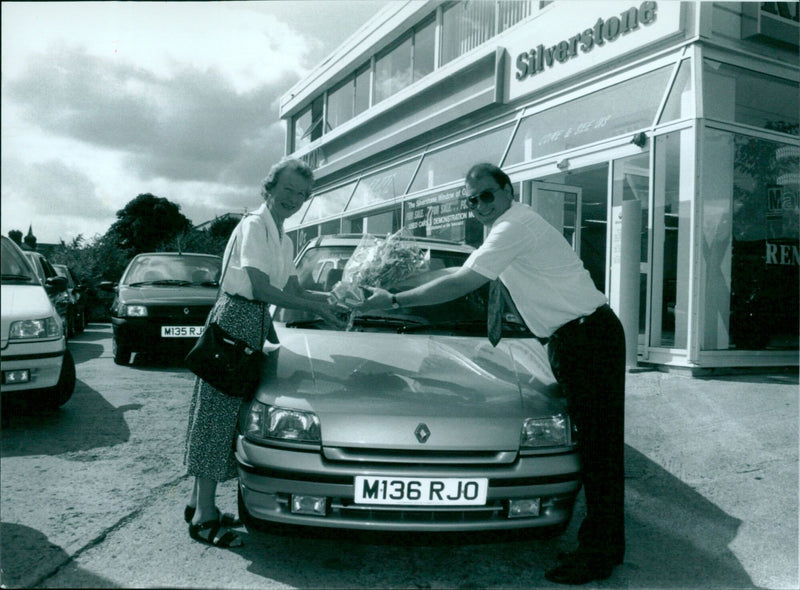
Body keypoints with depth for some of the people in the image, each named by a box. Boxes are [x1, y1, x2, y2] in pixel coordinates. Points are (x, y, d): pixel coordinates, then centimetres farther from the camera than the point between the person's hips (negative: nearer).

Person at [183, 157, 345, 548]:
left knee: (226, 413, 11)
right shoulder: (254, 225, -10)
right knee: (218, 414, -7)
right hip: (236, 318, -9)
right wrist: (315, 308, -18)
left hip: (256, 323, 9)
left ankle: (198, 502, 21)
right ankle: (204, 518, -2)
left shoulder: (283, 238, 18)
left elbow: (294, 289, 16)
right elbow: (260, 287, -19)